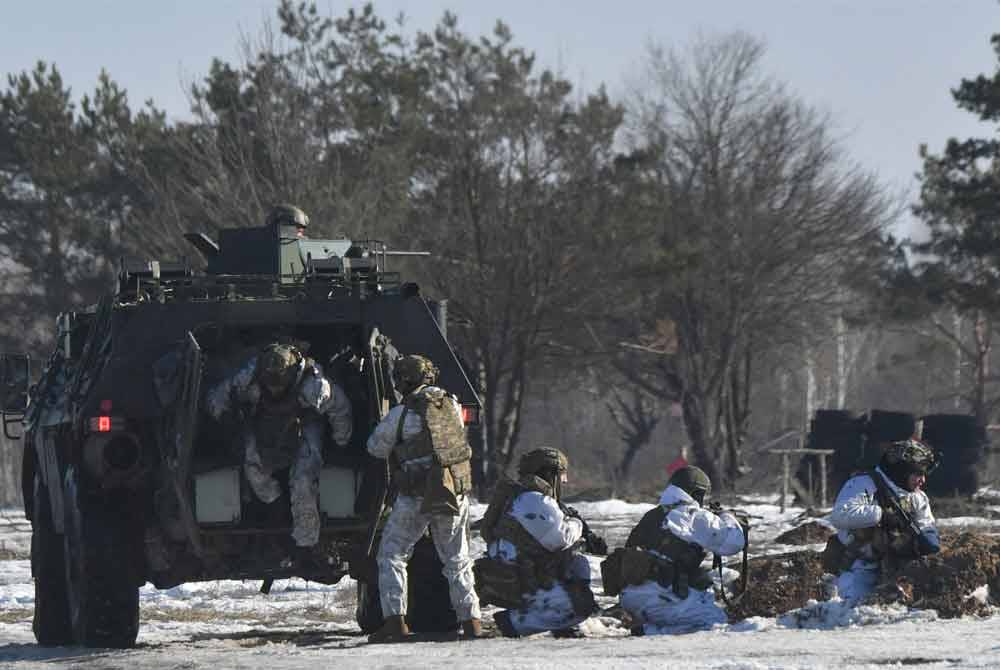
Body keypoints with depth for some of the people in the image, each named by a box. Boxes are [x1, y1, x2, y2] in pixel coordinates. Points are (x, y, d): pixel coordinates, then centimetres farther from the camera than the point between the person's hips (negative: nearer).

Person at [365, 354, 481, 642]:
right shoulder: (453, 405, 4)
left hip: (417, 497, -5)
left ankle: (395, 620, -5)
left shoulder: (402, 414, -10)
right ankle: (471, 620, 11)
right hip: (456, 494, 5)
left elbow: (376, 447, 2)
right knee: (456, 559, 17)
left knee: (391, 554, 6)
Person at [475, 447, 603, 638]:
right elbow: (559, 538, -21)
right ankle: (514, 621, -11)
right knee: (583, 605, -15)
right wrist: (576, 524, 1)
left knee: (578, 563, 22)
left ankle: (563, 625, 15)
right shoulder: (534, 501, -15)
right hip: (516, 586, -10)